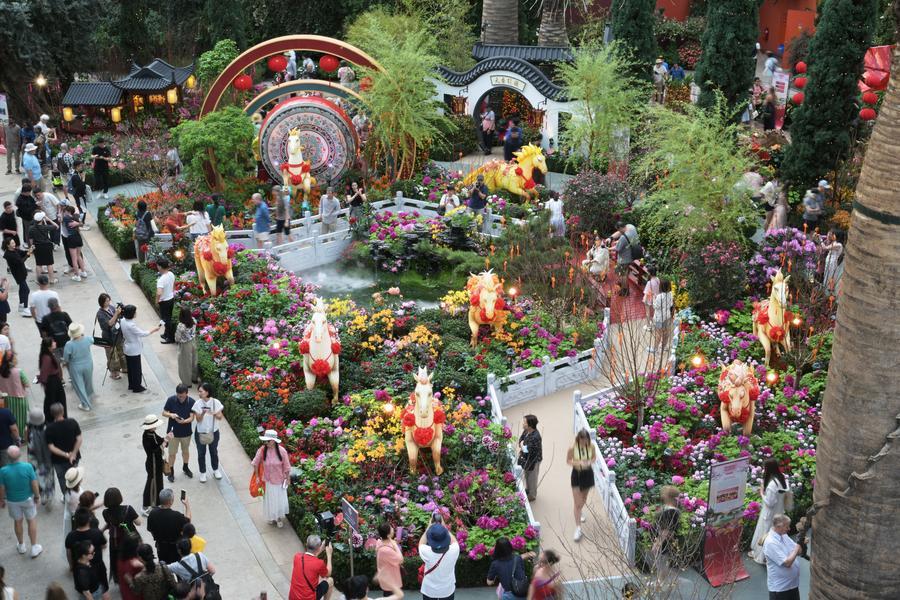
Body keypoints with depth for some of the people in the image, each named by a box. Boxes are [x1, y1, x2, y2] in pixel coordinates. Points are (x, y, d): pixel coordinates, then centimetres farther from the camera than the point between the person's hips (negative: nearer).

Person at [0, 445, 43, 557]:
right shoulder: (28, 467, -27)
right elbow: (34, 485, -16)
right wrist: (37, 496, 2)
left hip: (12, 501, 1)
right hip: (28, 499, -1)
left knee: (18, 521, 24)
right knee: (32, 521, 19)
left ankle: (21, 546, 43)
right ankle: (34, 548, 28)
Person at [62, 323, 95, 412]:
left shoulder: (69, 345, -30)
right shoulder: (87, 339, -22)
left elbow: (65, 359, -17)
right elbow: (92, 341, 5)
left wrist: (66, 362, 6)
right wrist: (83, 335, 16)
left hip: (76, 368, -3)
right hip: (88, 365, 3)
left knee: (79, 385, 16)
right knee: (88, 382, 29)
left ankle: (86, 404, 25)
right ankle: (90, 395, 56)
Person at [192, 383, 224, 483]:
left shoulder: (216, 402, -14)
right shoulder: (197, 404, -14)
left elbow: (220, 417, -9)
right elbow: (198, 420, -13)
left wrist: (214, 413, -30)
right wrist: (203, 413, -33)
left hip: (213, 432, 0)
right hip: (200, 433, 0)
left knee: (214, 452, 17)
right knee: (201, 453, 12)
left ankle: (216, 470, 38)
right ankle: (203, 473, 29)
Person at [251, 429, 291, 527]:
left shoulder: (282, 451, -21)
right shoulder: (262, 450, -18)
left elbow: (286, 467, -9)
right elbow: (255, 463, -5)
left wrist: (287, 479, -2)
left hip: (279, 480, -1)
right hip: (267, 480, 1)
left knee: (280, 499, 13)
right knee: (269, 499, 16)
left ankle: (280, 517, 39)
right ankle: (272, 517, 40)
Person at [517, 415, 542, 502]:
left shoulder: (535, 437, -36)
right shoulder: (526, 431, -10)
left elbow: (531, 451, -35)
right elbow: (521, 438, 9)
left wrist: (522, 447, -22)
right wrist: (522, 447, -10)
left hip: (533, 460, -8)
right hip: (526, 458, 8)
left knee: (532, 477, 15)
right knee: (527, 475, 29)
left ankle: (532, 495, 36)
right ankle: (528, 490, 53)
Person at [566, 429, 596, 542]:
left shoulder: (591, 446, -13)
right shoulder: (572, 448, -21)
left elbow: (594, 457, 4)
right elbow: (568, 461, -9)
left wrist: (590, 462, -18)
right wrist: (577, 463, -28)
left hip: (588, 474, 3)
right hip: (577, 474, -3)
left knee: (584, 498, 25)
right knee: (577, 503, -5)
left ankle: (580, 512, 56)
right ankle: (578, 528, 1)